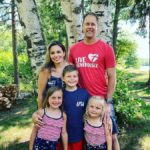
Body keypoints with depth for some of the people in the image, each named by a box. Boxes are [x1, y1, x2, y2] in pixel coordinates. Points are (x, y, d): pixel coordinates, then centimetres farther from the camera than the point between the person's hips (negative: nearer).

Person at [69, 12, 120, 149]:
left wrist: (108, 100, -8)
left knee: (111, 135, 6)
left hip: (102, 99, -3)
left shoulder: (106, 48, -5)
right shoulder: (74, 49, 4)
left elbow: (112, 77, -4)